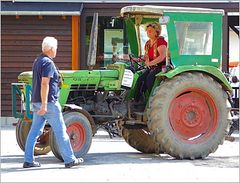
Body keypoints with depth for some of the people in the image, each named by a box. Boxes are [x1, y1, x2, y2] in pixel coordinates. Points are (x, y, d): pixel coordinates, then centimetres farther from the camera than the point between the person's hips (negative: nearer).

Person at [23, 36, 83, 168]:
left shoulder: (38, 61, 15)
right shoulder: (48, 63, -15)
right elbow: (45, 84, -22)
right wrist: (44, 105, -25)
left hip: (36, 102, 9)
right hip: (49, 102, -9)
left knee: (35, 131, 7)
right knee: (60, 131, -1)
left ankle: (28, 160, 5)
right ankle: (69, 160, 5)